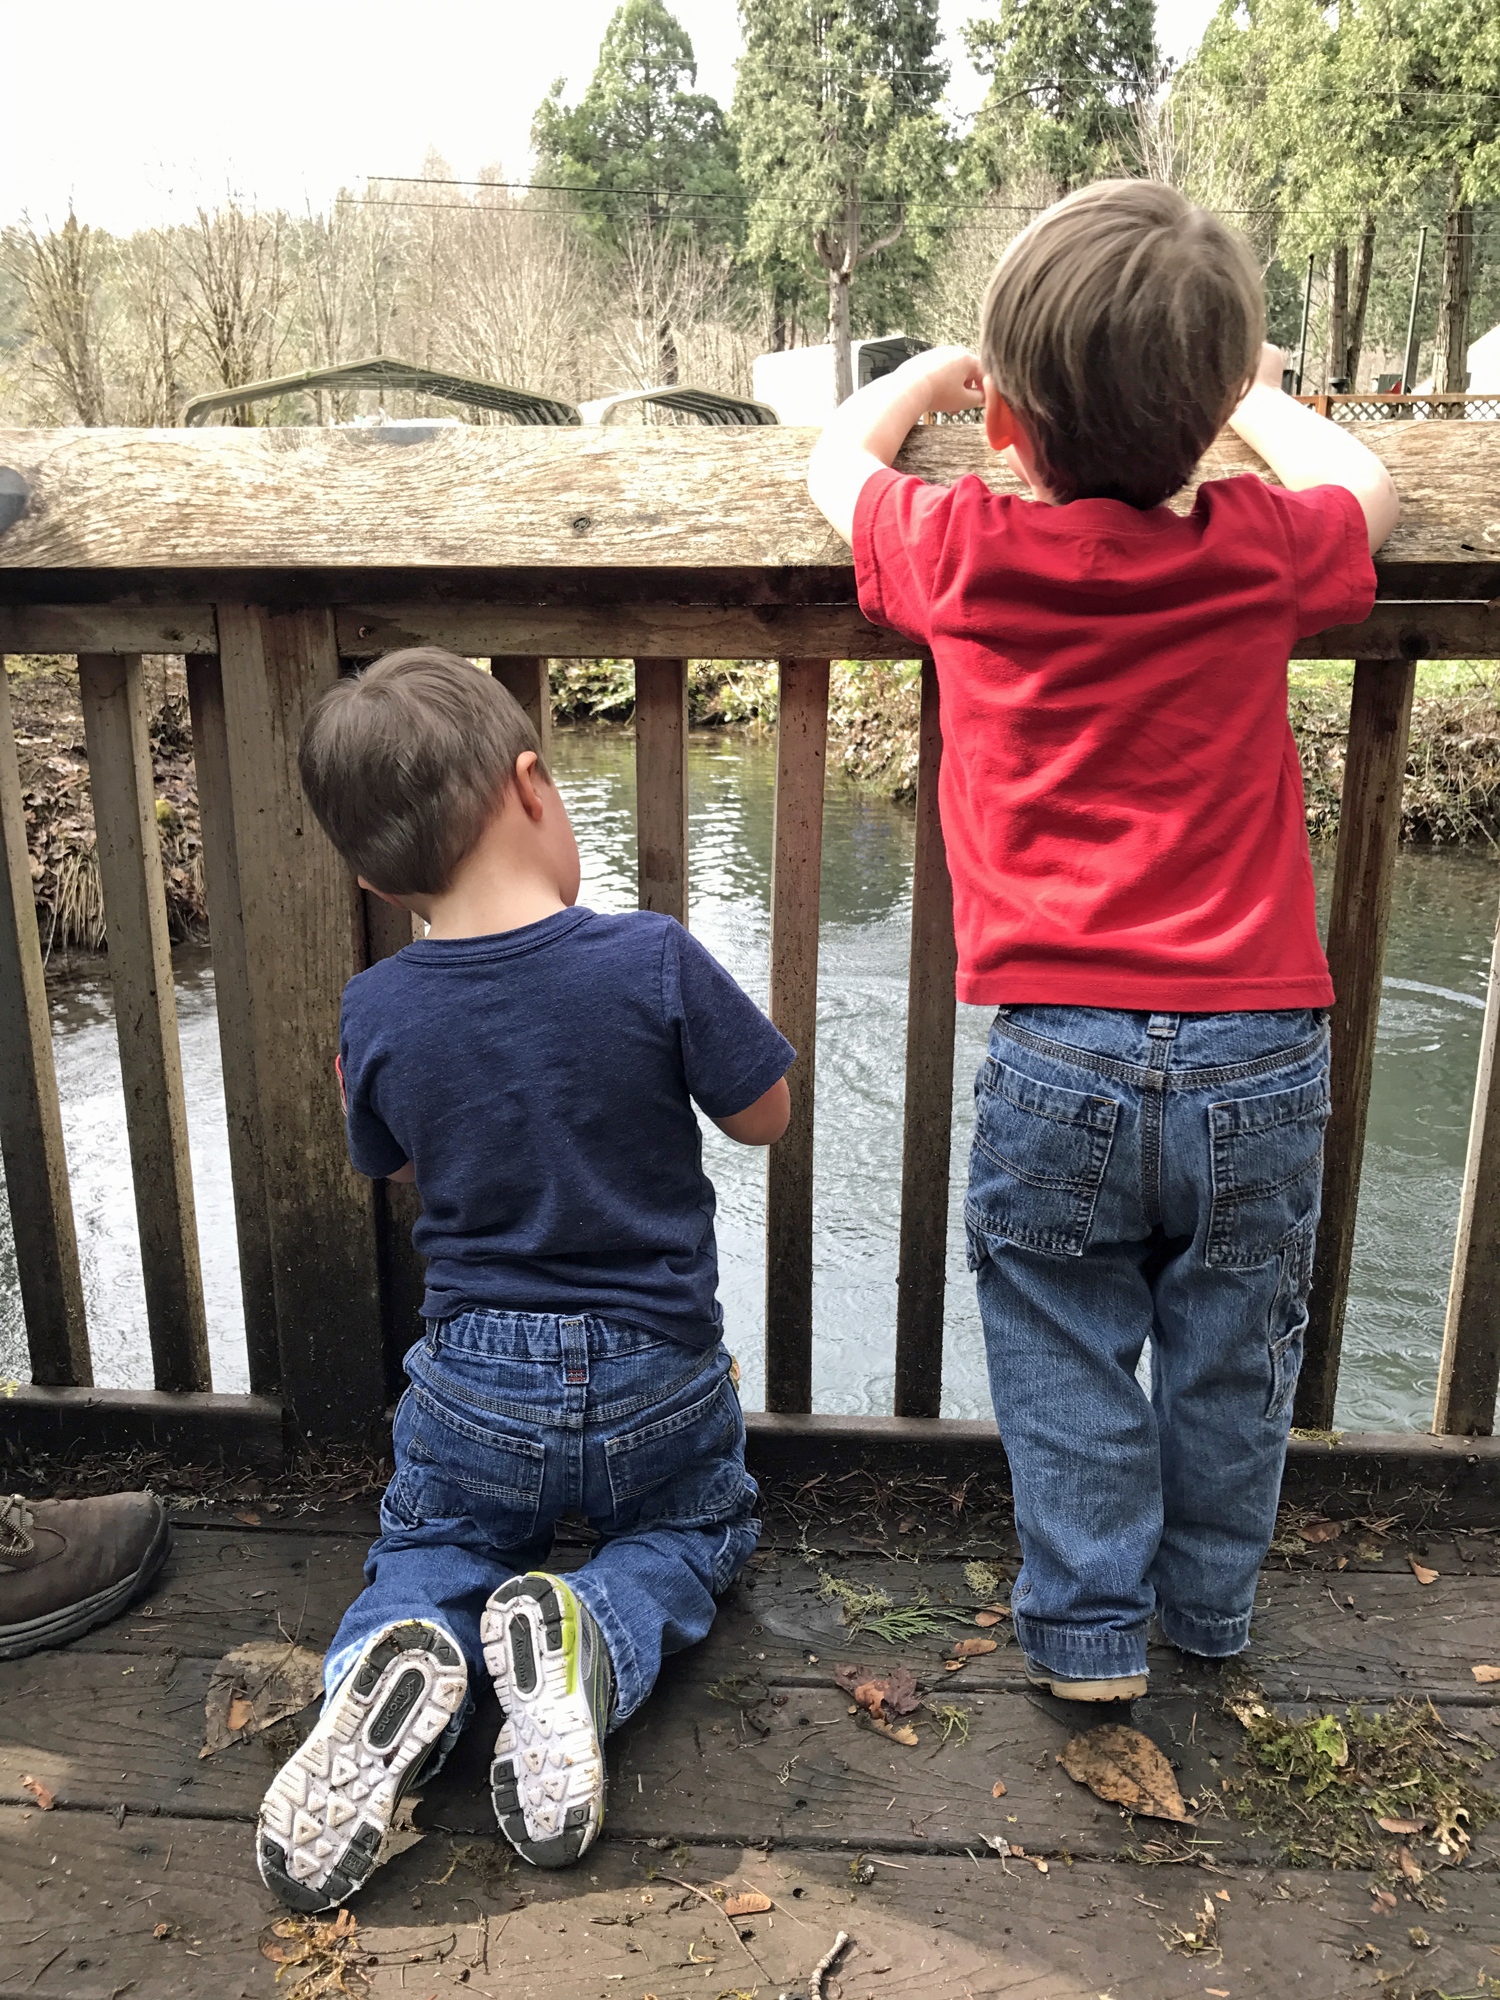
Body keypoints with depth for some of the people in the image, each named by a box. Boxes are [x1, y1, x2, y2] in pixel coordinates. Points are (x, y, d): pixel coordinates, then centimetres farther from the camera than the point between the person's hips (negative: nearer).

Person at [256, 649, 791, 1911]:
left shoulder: (375, 1017, -12)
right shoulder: (654, 962, -21)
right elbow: (763, 1116, -7)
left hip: (476, 1390, 2)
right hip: (658, 1385, -1)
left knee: (433, 1548, 29)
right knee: (699, 1525, 28)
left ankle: (393, 1665, -7)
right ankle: (595, 1636, -5)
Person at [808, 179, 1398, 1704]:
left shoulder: (963, 554, -5)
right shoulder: (1261, 555, -2)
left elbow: (837, 460, 17)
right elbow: (1363, 489, 23)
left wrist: (934, 372, 34)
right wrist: (1246, 396, 37)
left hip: (1058, 1057, -1)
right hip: (1259, 1049, 2)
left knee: (1065, 1351, 17)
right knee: (1231, 1354, 20)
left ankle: (1086, 1626, 26)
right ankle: (1210, 1607, 39)